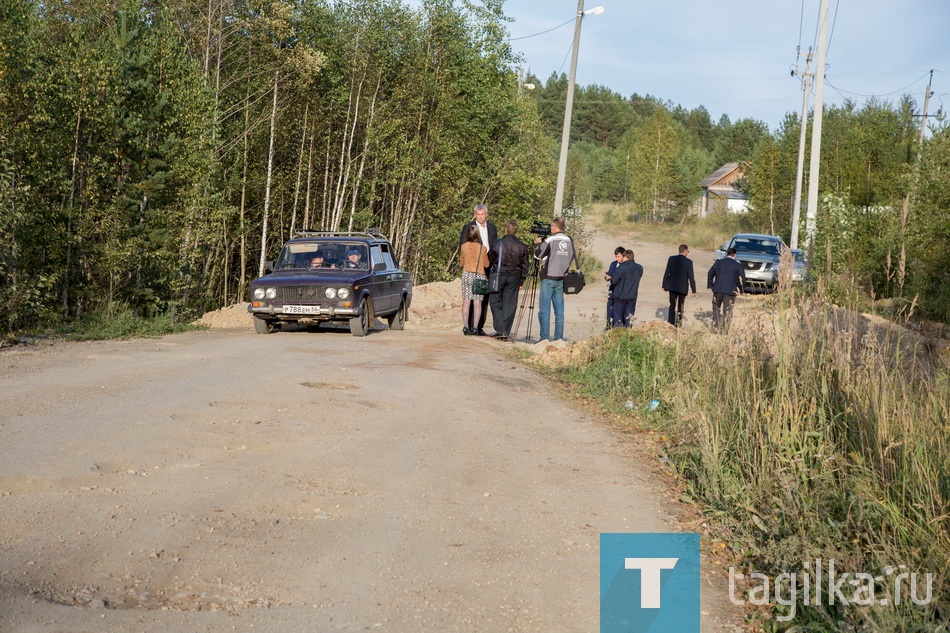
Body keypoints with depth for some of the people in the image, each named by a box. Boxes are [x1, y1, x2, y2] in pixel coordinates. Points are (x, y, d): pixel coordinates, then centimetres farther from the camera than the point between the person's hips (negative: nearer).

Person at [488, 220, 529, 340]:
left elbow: (489, 261, 2)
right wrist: (522, 280, 17)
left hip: (498, 276, -2)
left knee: (496, 303, 7)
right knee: (509, 305, 8)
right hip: (514, 277, 2)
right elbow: (524, 266, 6)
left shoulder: (497, 244, -8)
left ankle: (500, 330, -4)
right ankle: (506, 332, 9)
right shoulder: (522, 246, -1)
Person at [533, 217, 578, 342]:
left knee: (544, 309, -3)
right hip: (561, 279, 5)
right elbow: (572, 259, 14)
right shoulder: (569, 241, 6)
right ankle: (559, 337, 8)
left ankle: (544, 337, -8)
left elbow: (538, 255, -4)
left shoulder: (550, 240, -10)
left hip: (549, 278, -5)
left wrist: (538, 243, 12)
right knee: (559, 310, 9)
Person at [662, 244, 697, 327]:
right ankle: (678, 325, 8)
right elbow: (691, 277, -8)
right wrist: (694, 291, -2)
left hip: (672, 286, 2)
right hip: (683, 287, -2)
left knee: (672, 306, 10)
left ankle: (670, 324, 4)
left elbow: (667, 273, 0)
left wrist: (664, 285, 8)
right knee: (680, 307, 8)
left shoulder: (671, 258, -2)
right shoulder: (688, 262, -9)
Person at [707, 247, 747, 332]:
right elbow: (743, 278, -3)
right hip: (730, 291, -2)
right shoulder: (738, 265, -1)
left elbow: (710, 273, 1)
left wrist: (710, 285, 8)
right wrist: (740, 288, 11)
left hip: (718, 289, 2)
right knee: (727, 312, 5)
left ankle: (715, 327, 9)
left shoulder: (718, 262, 5)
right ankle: (724, 330, 5)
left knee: (716, 308, 18)